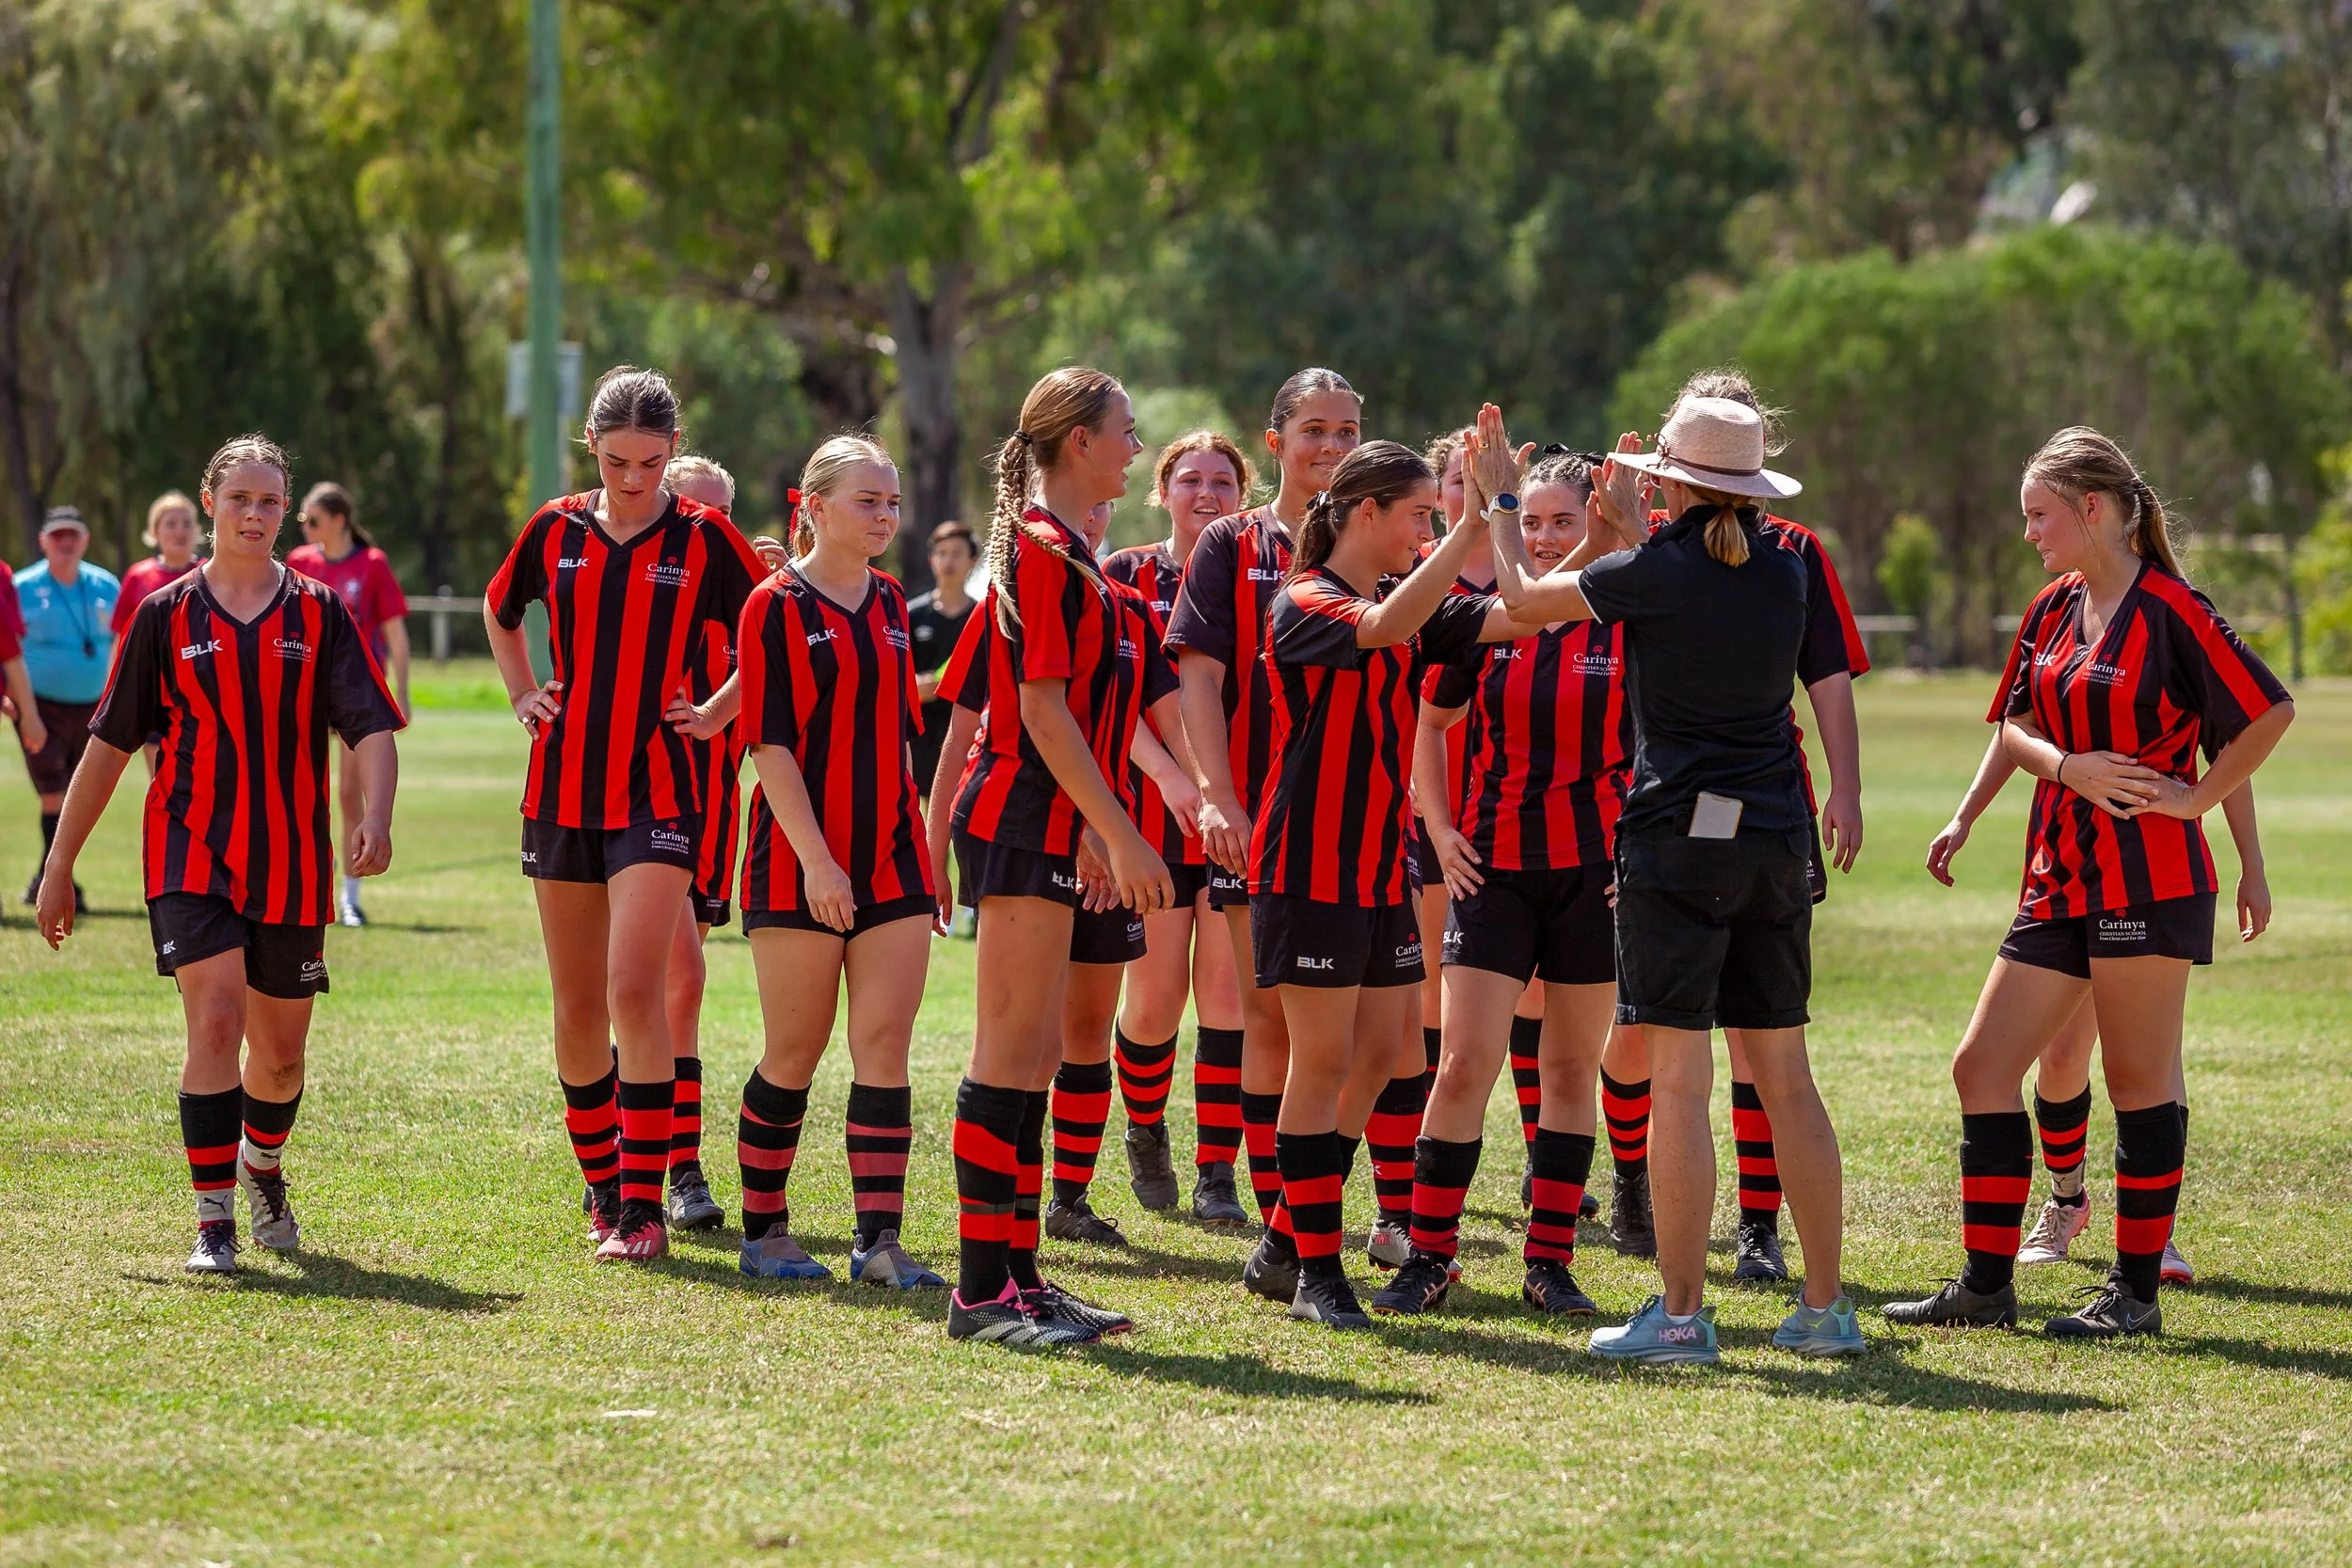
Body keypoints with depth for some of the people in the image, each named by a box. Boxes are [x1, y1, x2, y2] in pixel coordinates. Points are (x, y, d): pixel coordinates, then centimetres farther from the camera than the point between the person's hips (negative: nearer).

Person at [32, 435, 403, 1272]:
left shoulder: (319, 613, 3)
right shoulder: (166, 614, 2)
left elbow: (372, 728, -4)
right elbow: (110, 743, 6)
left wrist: (375, 817, -24)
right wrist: (60, 865, 6)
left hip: (292, 865, 2)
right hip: (191, 857, -2)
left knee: (280, 1052, 10)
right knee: (216, 1019, -18)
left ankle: (262, 1165, 42)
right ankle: (214, 1220, -15)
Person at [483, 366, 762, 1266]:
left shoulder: (703, 539, -3)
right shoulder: (556, 531, 6)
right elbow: (499, 611, 26)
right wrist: (524, 695, 14)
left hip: (657, 792, -4)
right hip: (561, 786, 4)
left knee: (636, 988, -17)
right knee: (578, 1007, 7)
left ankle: (643, 1208, -16)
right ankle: (604, 1189, 22)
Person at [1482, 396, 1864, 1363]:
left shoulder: (1658, 571, -9)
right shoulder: (1783, 570, 5)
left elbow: (1523, 597, 5)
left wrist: (1500, 502, 21)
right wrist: (1632, 528, 40)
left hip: (1678, 837, -6)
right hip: (1775, 838, 6)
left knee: (1678, 1081, -4)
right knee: (1785, 1078, 10)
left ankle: (1681, 1313, -5)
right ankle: (1826, 1308, 11)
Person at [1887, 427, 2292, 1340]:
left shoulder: (2169, 612, -10)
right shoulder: (2053, 611, 12)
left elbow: (2268, 710, -11)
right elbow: (2014, 726, 13)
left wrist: (2196, 797, -10)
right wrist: (2069, 766, -6)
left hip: (2148, 879, -8)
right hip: (2061, 877, 8)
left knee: (2139, 1078, -1)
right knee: (1982, 1068, 5)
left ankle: (2137, 1290, 7)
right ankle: (1985, 1284, 12)